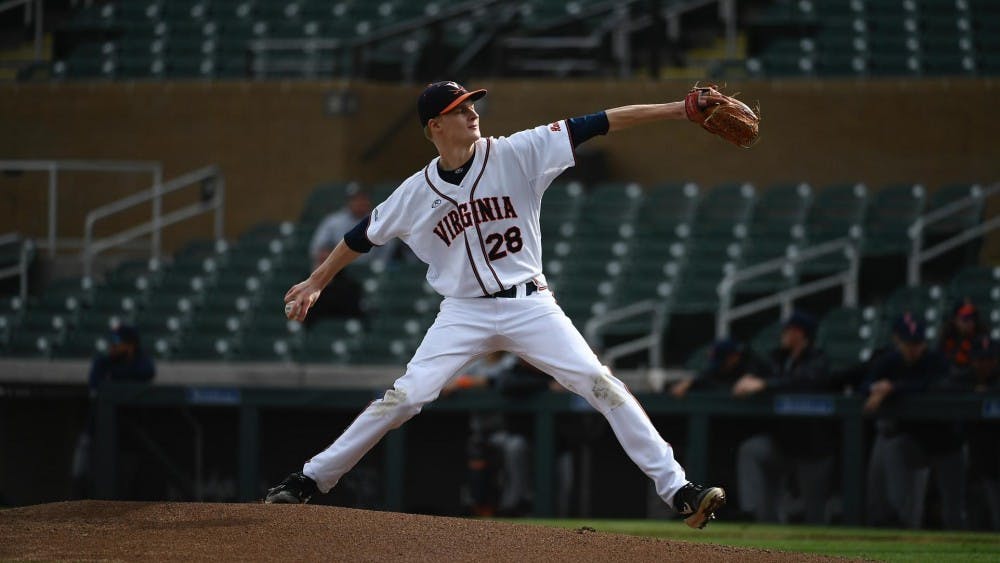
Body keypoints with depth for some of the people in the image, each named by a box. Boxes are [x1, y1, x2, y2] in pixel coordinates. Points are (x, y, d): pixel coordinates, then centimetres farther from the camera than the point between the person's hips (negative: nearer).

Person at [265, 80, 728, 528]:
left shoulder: (515, 154, -7)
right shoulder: (417, 193, -2)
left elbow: (591, 126, -12)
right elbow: (364, 235, 13)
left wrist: (680, 110, -18)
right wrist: (315, 283, 17)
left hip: (529, 305, 0)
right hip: (464, 313, 0)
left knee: (602, 386, -12)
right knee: (404, 398, -8)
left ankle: (676, 489, -10)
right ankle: (309, 480, 4)